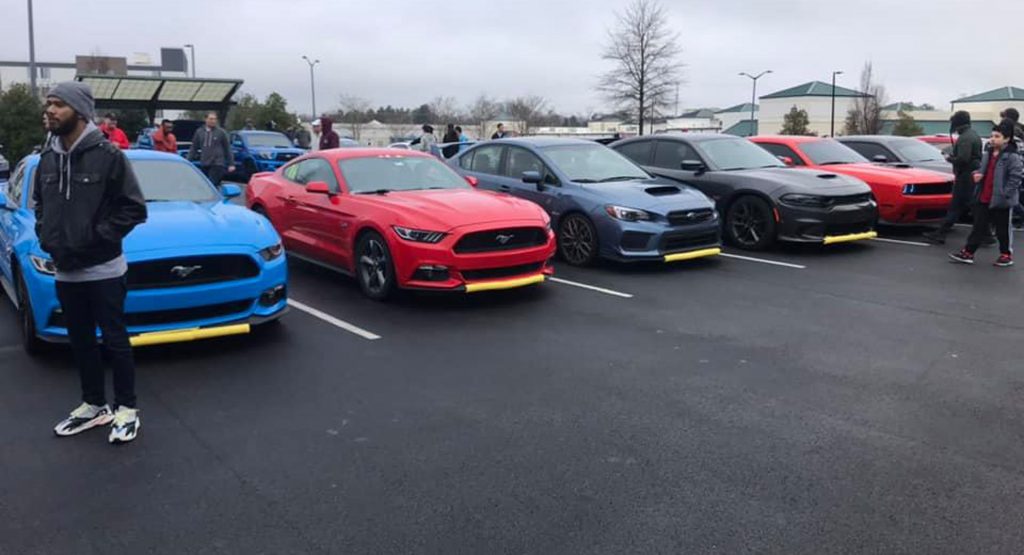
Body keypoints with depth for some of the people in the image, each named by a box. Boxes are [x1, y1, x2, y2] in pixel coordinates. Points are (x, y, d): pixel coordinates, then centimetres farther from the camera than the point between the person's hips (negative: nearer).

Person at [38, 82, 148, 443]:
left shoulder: (107, 155, -11)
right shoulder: (47, 158, 6)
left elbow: (134, 208, -12)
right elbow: (40, 205, 20)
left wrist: (96, 237, -17)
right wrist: (46, 236, 3)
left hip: (104, 271, -6)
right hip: (65, 272, 6)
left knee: (115, 340, 4)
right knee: (81, 342, 15)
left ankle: (126, 408, 17)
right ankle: (94, 405, 30)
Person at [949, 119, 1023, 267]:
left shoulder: (1012, 156, -13)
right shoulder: (988, 153, 11)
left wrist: (1005, 194, -20)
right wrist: (979, 175, 1)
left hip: (1001, 200, -7)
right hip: (983, 198, 7)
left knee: (1003, 229, 6)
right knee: (979, 227, 9)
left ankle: (1006, 255, 20)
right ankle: (968, 253, 10)